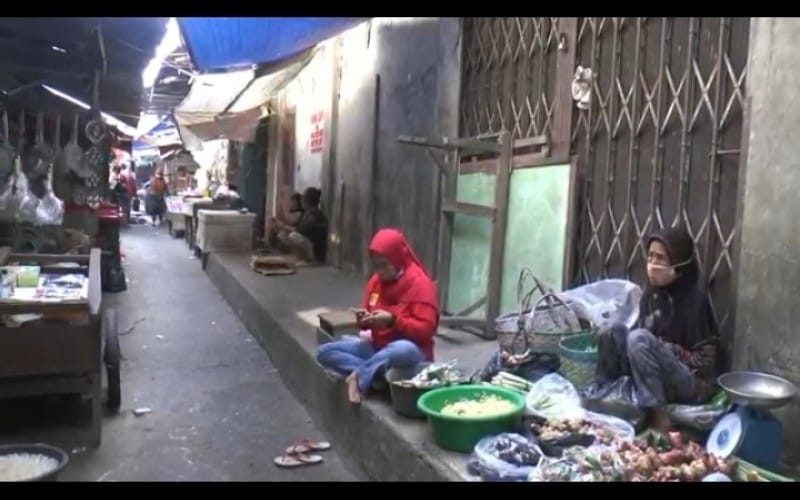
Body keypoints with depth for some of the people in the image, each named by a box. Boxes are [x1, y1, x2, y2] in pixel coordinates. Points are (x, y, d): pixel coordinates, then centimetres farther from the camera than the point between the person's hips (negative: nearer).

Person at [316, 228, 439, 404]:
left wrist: (393, 320, -28)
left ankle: (359, 378, -26)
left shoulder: (419, 283, -13)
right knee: (325, 352, -10)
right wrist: (364, 319, -10)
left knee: (403, 350, -44)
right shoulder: (376, 281, 5)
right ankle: (375, 374, -25)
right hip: (377, 347, 7)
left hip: (411, 349, -6)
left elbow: (426, 330, -17)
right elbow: (368, 321, 14)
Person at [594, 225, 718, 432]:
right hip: (653, 379, 6)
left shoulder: (695, 297, -15)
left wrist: (665, 349, -19)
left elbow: (705, 361, -15)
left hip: (692, 383, -6)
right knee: (615, 332, -12)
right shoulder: (652, 292, 3)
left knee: (639, 338, -30)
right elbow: (643, 342, 11)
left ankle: (659, 420, -28)